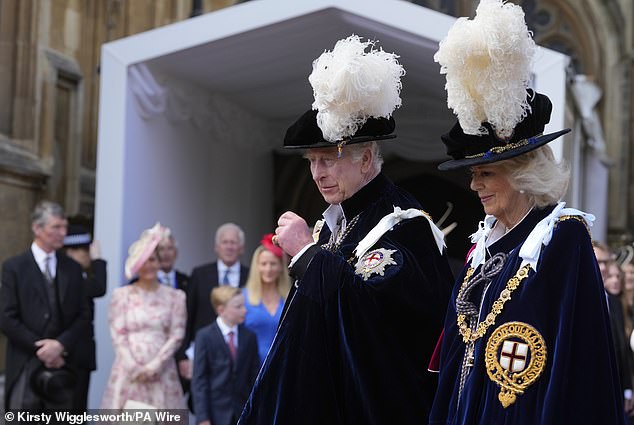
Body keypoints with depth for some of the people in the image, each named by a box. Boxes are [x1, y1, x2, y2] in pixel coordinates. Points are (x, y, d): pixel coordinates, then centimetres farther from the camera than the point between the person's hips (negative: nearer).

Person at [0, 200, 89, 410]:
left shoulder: (73, 269, 12)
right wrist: (40, 348, -9)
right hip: (26, 366, -3)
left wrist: (60, 344, -8)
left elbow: (83, 316, 9)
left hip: (62, 367, 3)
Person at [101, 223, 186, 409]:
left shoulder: (175, 296, 9)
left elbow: (176, 336, 3)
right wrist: (134, 368, -10)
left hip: (161, 372, 1)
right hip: (128, 371, -1)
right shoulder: (121, 295, 7)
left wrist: (155, 365, -9)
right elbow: (118, 335, 1)